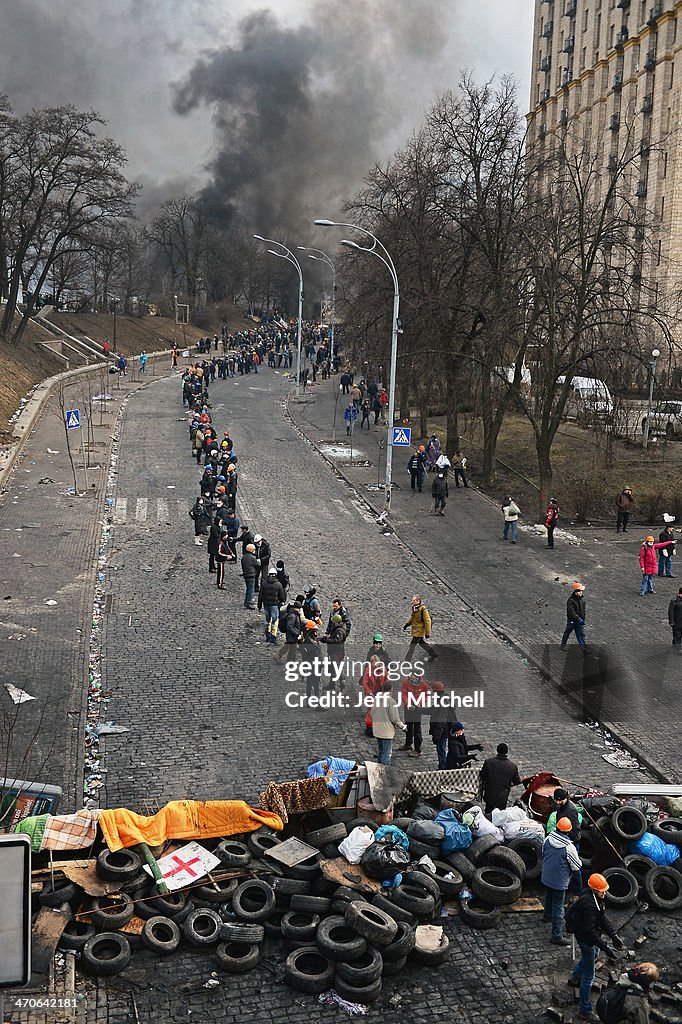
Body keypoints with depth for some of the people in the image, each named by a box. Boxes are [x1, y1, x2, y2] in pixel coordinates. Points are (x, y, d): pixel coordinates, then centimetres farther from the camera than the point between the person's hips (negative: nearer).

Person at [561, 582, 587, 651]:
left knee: (581, 634, 2)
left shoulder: (582, 599, 5)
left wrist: (583, 619, 15)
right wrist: (578, 619, -29)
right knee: (567, 632, 12)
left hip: (580, 620, 5)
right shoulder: (571, 600, -19)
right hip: (572, 620, -5)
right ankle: (563, 645, 29)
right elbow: (571, 611, -25)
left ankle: (584, 647, 0)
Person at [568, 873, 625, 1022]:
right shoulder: (588, 904, -36)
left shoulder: (596, 898, -5)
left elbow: (603, 918, 1)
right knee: (588, 975, -1)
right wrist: (606, 947, -36)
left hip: (591, 937, 10)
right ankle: (585, 1010, 9)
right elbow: (590, 932, -35)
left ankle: (574, 978, 60)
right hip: (586, 939, -10)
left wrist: (614, 935, -8)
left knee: (592, 956, 36)